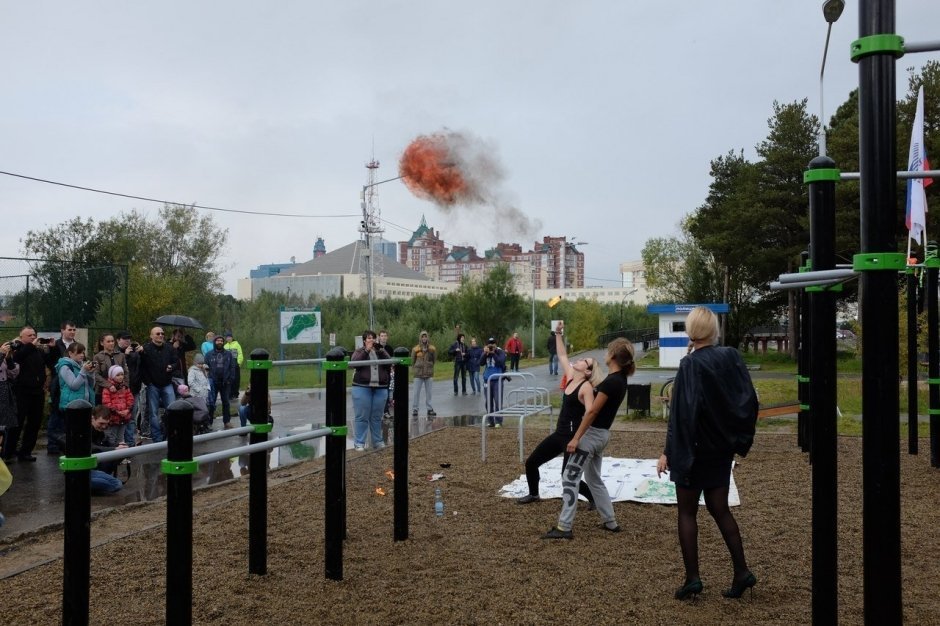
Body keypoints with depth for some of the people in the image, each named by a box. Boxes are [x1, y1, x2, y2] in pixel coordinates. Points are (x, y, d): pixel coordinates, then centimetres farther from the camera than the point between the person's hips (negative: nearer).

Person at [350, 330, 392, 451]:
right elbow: (354, 363, -12)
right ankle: (359, 443, 4)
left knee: (377, 417, 7)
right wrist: (367, 350, -16)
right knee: (362, 417, -2)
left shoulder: (381, 351, 13)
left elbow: (389, 363, -2)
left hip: (380, 389, 3)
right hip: (362, 388, -2)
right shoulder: (359, 351, 7)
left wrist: (380, 351, -12)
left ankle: (377, 442, 16)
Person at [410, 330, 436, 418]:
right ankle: (415, 409, 6)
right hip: (418, 374, -1)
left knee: (429, 392, 6)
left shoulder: (432, 348, 3)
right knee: (416, 392, 0)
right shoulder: (415, 349, -1)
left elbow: (434, 360, 10)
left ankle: (429, 409, 13)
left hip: (429, 374, 1)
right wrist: (416, 368, 5)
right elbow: (412, 361, 6)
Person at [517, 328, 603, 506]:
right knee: (531, 462, 12)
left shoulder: (586, 387, -15)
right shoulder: (571, 378, 6)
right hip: (559, 433, 8)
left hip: (573, 437, -8)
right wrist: (557, 334, 12)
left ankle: (595, 498, 13)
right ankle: (533, 494, 33)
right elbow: (562, 355, 16)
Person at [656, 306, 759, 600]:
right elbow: (750, 402, 2)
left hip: (694, 450, -5)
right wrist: (740, 442, 11)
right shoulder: (731, 358, -1)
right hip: (722, 449, 5)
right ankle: (741, 572, 13)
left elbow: (682, 412, -21)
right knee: (720, 510, 15)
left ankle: (692, 578, 8)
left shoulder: (690, 365, -17)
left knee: (687, 513, 7)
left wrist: (668, 452, -15)